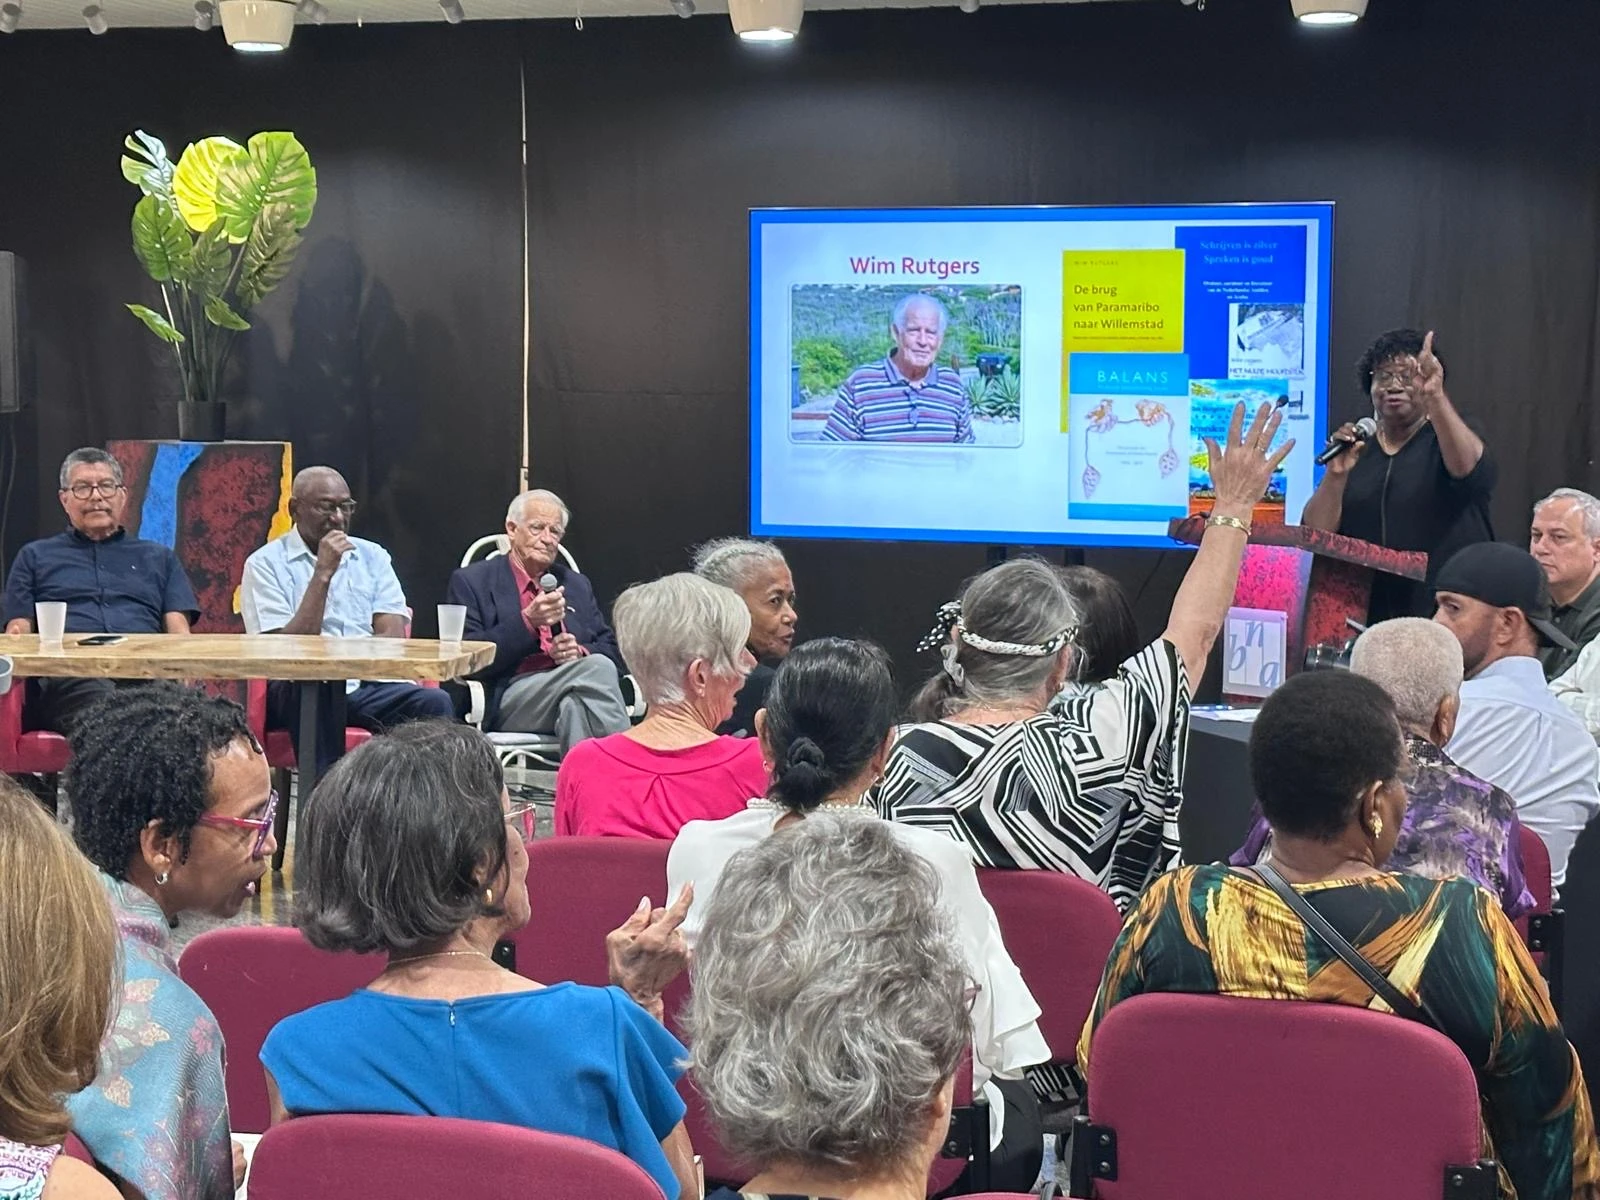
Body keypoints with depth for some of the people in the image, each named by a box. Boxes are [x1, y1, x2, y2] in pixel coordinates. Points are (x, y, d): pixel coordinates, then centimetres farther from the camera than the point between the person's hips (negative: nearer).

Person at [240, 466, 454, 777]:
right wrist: (323, 574, -11)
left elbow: (392, 637, 5)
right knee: (314, 688, -38)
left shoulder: (372, 557, 17)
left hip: (367, 687, 3)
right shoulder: (265, 564, 4)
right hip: (297, 692, -3)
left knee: (435, 703, -26)